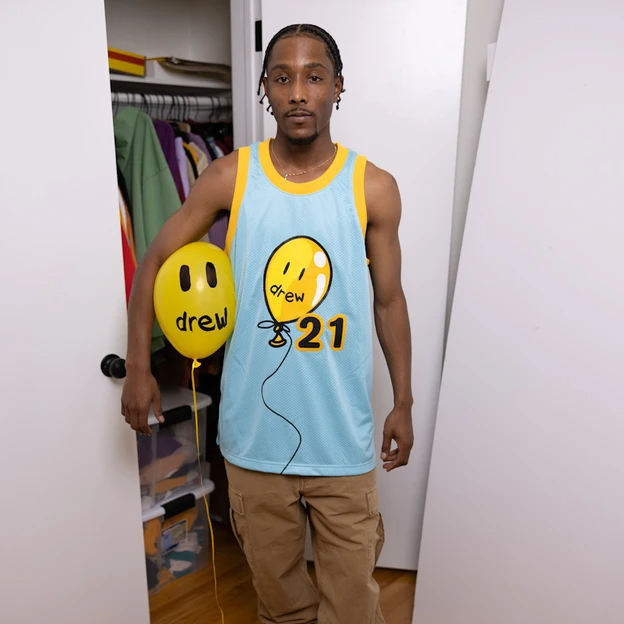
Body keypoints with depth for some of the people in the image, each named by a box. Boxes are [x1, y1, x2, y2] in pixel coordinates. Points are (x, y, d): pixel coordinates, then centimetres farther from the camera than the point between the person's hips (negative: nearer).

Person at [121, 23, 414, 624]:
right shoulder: (229, 177, -6)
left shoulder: (375, 189, -5)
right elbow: (153, 261, 2)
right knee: (275, 575, 22)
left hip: (343, 435, 0)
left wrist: (403, 402, 6)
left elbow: (388, 300, 3)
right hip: (254, 432, 1)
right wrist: (138, 369, -1)